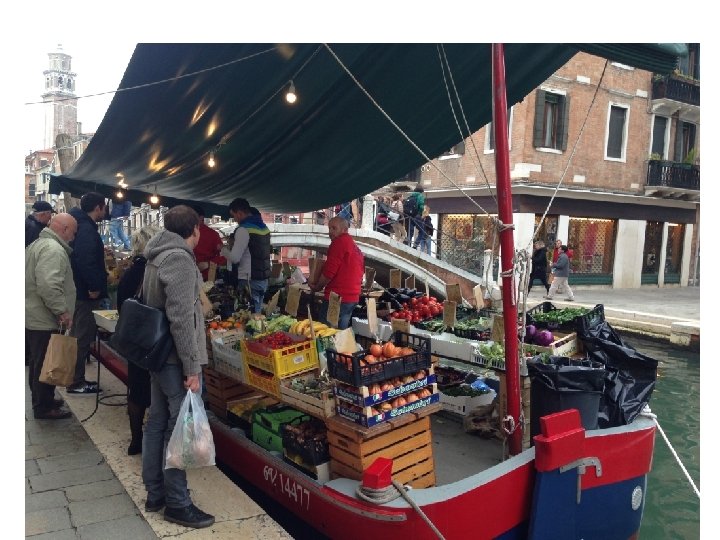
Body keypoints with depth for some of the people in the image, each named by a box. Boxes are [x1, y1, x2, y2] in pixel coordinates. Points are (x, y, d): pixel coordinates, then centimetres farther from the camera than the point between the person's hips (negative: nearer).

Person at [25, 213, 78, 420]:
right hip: (45, 320, -11)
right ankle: (44, 407, 11)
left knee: (38, 362, 20)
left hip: (33, 316, 11)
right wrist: (62, 311, -24)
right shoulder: (53, 249, -20)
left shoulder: (37, 244, 15)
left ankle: (41, 400, 32)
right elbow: (49, 285, -31)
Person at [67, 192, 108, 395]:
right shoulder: (87, 229, -19)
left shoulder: (81, 226, 14)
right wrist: (94, 287, -24)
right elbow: (85, 261, -30)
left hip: (79, 291, 11)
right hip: (85, 293, -11)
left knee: (80, 336, 17)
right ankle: (76, 382, 6)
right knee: (82, 337, -2)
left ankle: (77, 378, 26)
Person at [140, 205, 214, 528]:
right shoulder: (180, 259, -19)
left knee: (157, 422, 16)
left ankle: (154, 493, 28)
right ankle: (177, 504, 10)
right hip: (175, 358, -10)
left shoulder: (156, 257, 12)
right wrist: (192, 367, -21)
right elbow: (182, 318, -24)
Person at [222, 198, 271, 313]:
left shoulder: (244, 229, -15)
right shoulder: (263, 226, 11)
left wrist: (223, 249, 0)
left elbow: (234, 258, -18)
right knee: (257, 313, 15)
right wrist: (235, 243, 20)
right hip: (263, 278, 9)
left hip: (249, 280, -8)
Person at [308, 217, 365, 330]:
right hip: (352, 297, 10)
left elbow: (329, 271, -15)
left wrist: (317, 286, -1)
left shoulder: (339, 241, -10)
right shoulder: (354, 246, 20)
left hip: (338, 297, -10)